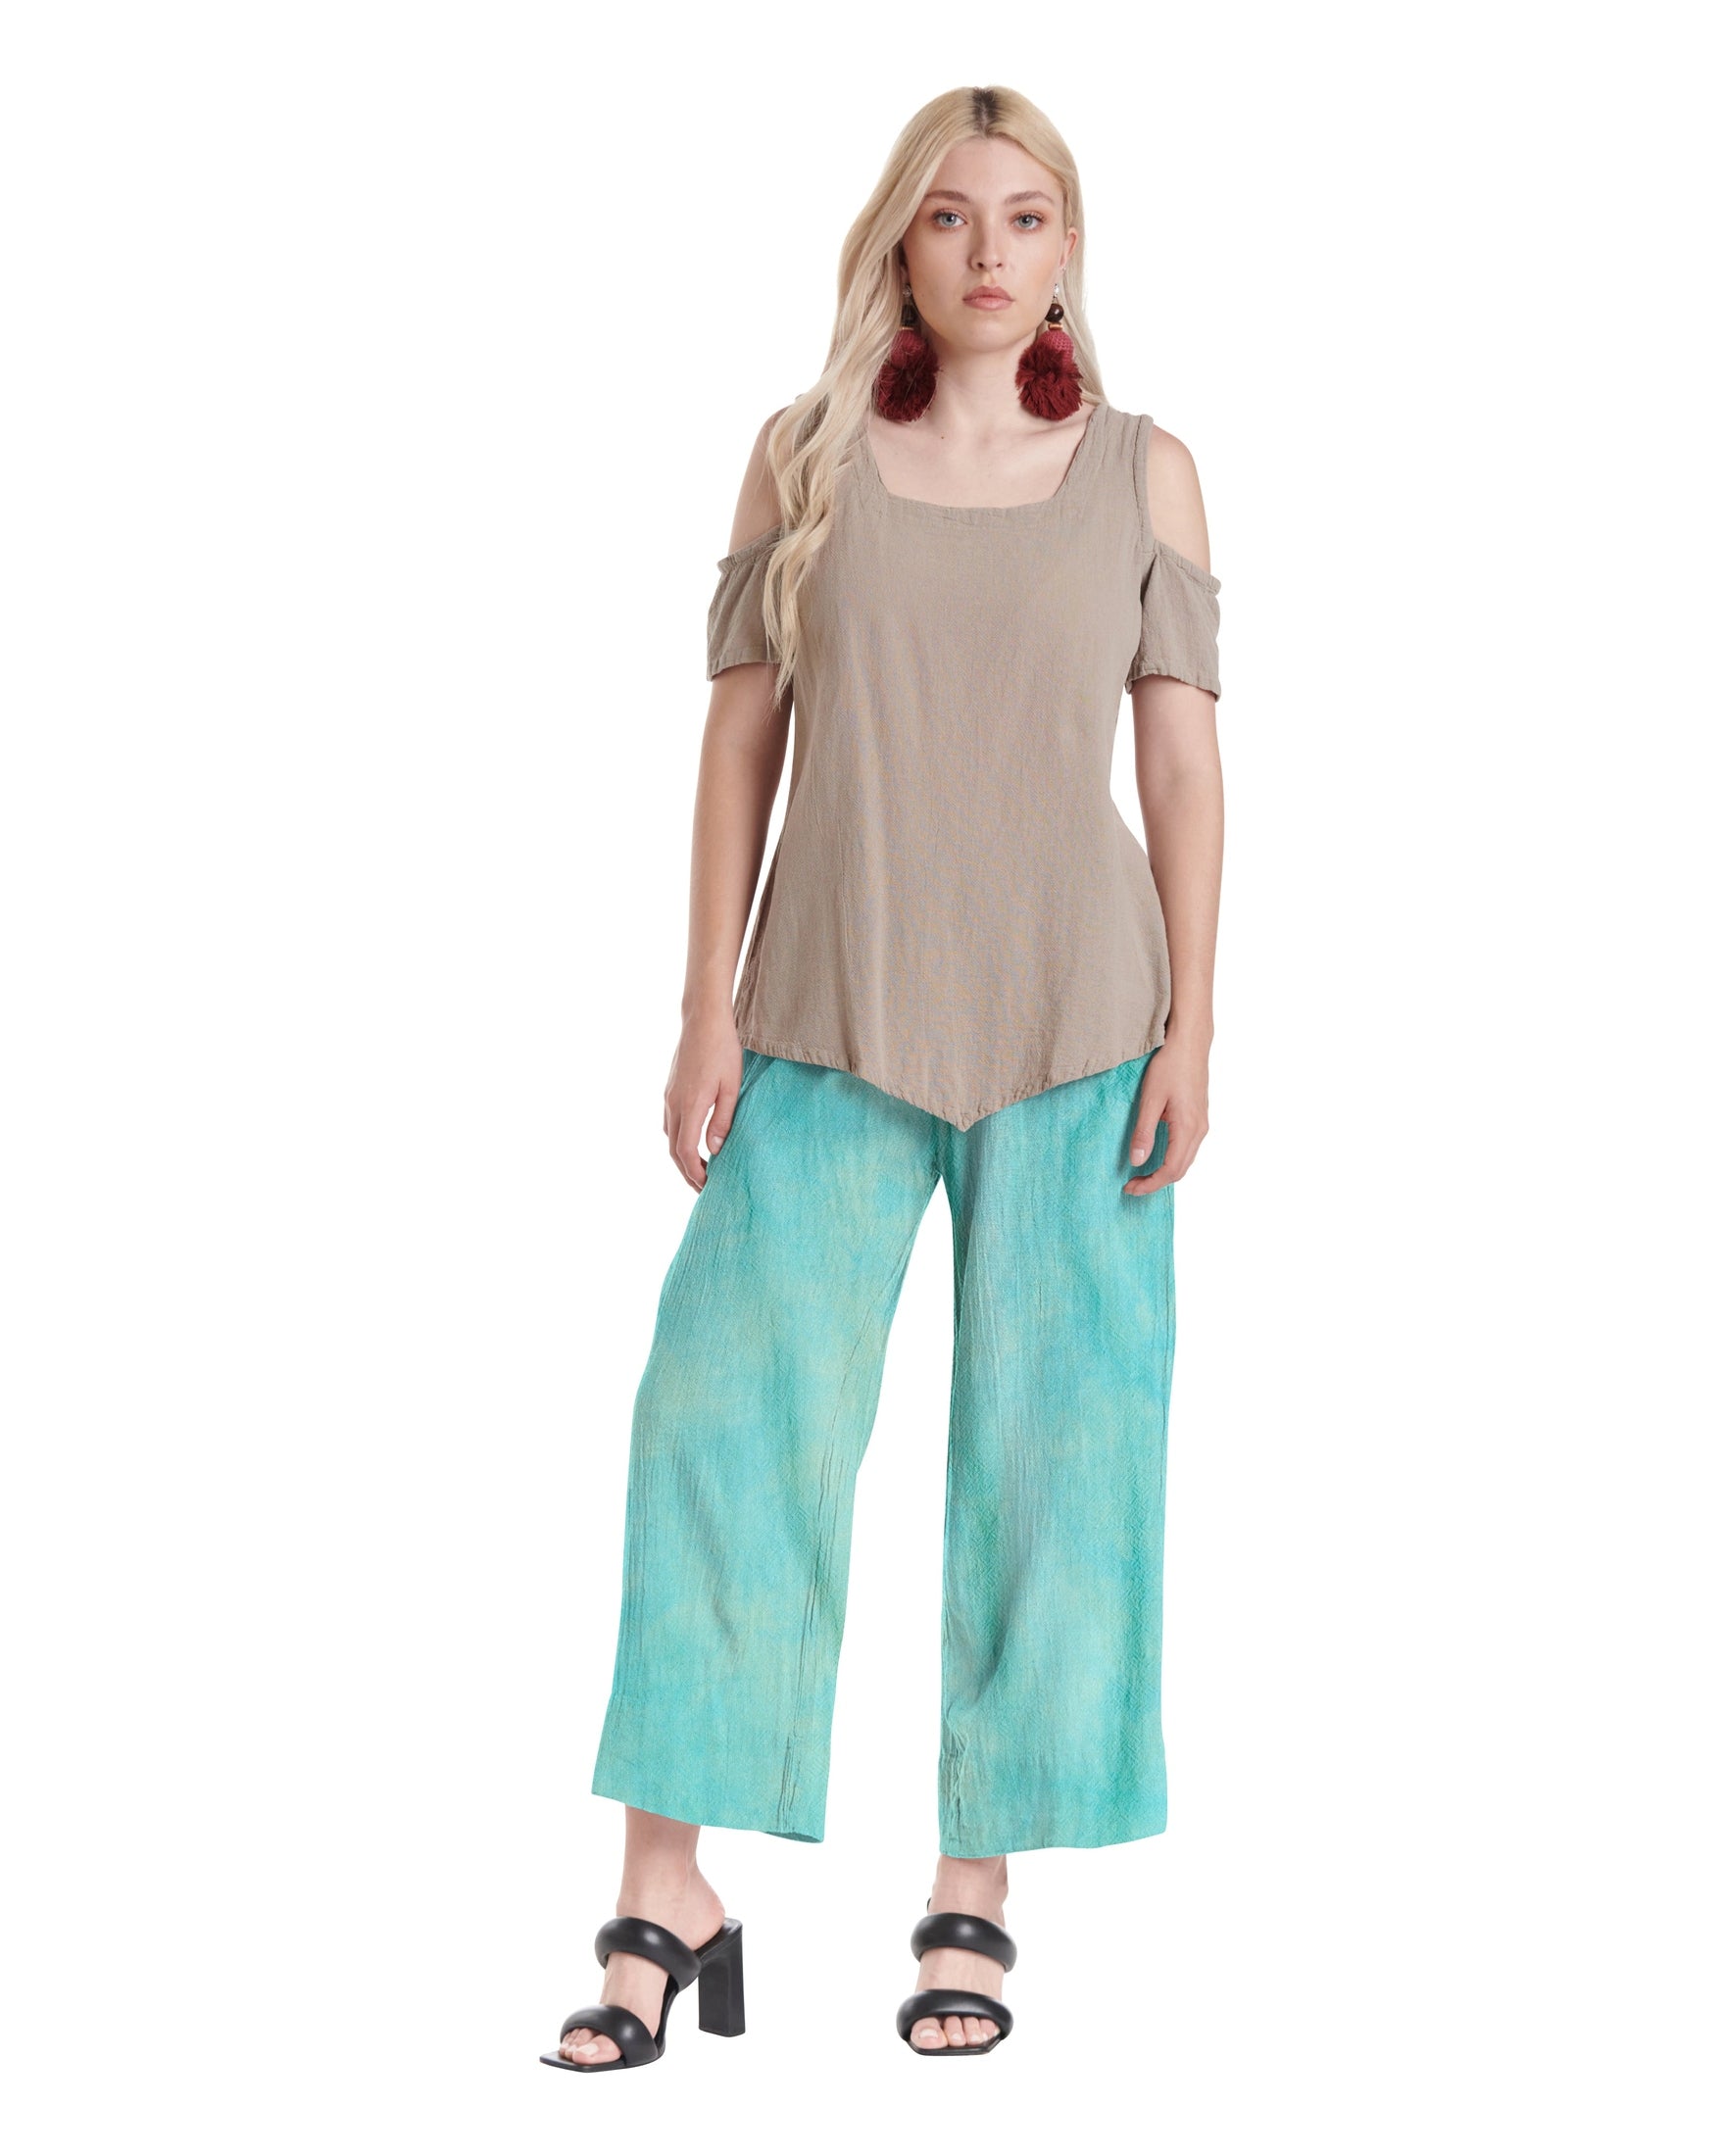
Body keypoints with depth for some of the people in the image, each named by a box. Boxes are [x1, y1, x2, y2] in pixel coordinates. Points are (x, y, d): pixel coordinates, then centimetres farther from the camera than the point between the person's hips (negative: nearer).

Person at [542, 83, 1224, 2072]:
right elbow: (741, 737, 6)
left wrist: (1190, 1032, -2)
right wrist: (706, 1010, 0)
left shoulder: (1141, 471, 5)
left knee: (1052, 1444, 1)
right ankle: (666, 1903, 1)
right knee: (727, 1411, -6)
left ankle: (975, 1895, 13)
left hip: (1072, 1022, 0)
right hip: (834, 1020, 0)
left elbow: (1185, 759, 4)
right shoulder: (807, 454, 6)